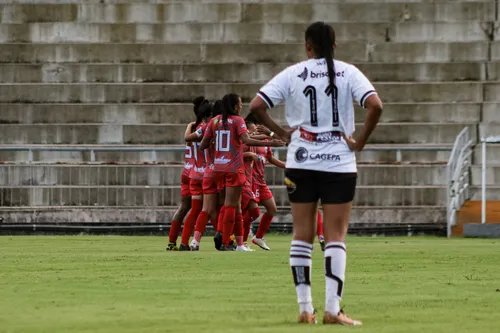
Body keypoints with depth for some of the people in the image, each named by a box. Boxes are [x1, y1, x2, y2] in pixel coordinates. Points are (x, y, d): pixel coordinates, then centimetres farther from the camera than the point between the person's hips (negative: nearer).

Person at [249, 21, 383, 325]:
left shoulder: (292, 74, 1)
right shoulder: (348, 72, -2)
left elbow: (256, 106, -6)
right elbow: (375, 106, -15)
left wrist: (282, 133, 3)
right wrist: (360, 141, -5)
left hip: (301, 163, 1)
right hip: (339, 164, -1)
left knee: (302, 234, 8)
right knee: (336, 237, 0)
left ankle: (305, 308, 7)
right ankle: (333, 309, -8)